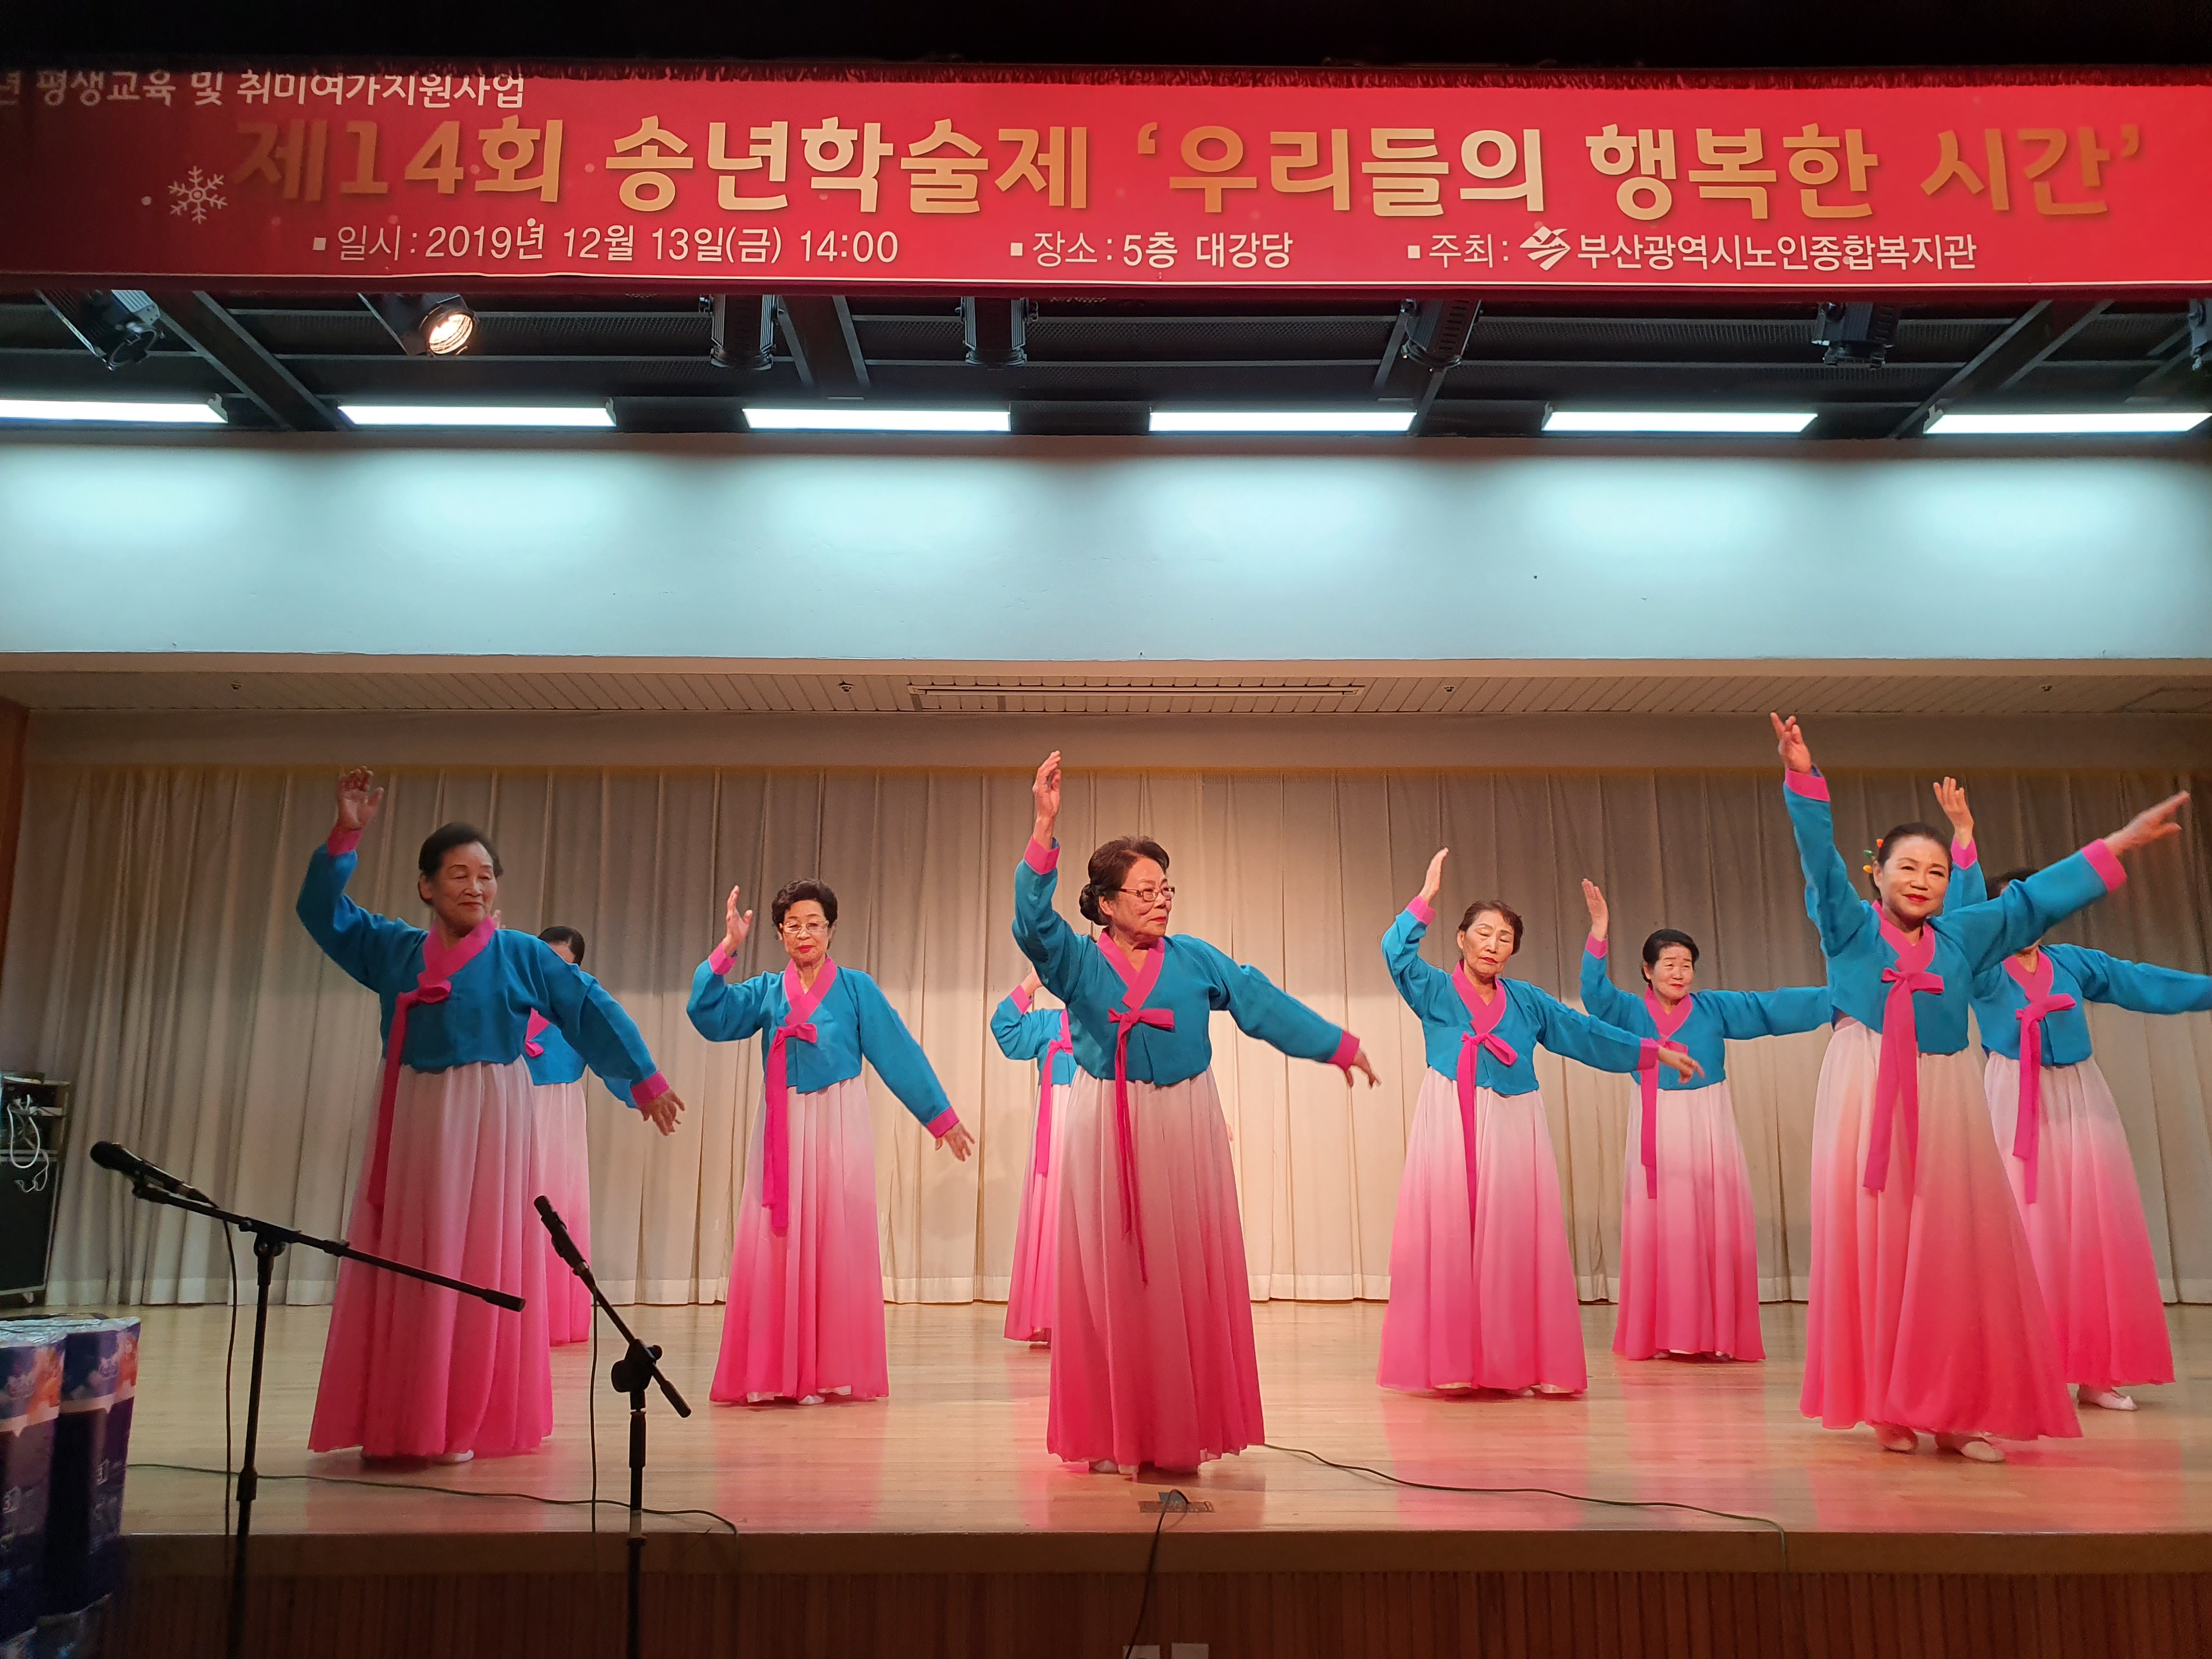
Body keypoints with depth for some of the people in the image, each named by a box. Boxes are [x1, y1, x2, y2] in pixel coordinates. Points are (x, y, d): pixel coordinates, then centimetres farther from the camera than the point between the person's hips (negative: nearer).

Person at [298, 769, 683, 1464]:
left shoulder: (521, 955, -1)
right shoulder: (394, 949, 8)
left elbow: (593, 1012, 0)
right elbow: (322, 911, 5)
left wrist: (645, 1079, -1)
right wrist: (346, 834, -6)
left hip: (488, 1120, -3)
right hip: (413, 1120, 3)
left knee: (477, 1267, 0)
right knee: (400, 1266, 5)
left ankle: (463, 1424, 8)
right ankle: (393, 1422, 15)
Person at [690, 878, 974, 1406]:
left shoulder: (856, 988, 2)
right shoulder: (767, 991, 8)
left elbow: (899, 1053, 3)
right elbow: (710, 1016, -6)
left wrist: (941, 1118, 5)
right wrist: (729, 947, -13)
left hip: (838, 1129, -2)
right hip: (782, 1130, 2)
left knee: (834, 1245, 0)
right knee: (775, 1246, 2)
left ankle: (830, 1372, 8)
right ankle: (771, 1374, 10)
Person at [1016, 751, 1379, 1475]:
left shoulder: (1195, 959, 6)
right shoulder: (1077, 962, 0)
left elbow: (1263, 1002, 9)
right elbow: (1033, 919, -17)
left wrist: (1338, 1044, 10)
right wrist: (1044, 830, -27)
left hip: (1183, 1130, 2)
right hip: (1106, 1133, -2)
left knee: (1187, 1276, 3)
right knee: (1111, 1278, 2)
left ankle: (1182, 1429, 13)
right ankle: (1113, 1435, 12)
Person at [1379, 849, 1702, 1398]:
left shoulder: (1527, 1000, 15)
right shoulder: (1435, 991, 5)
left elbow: (1588, 1033, 21)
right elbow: (1397, 952, -12)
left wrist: (1655, 1052, 24)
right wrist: (1427, 898, -14)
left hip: (1513, 1133, 3)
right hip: (1450, 1129, -3)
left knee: (1515, 1244, 0)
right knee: (1447, 1239, -4)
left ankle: (1517, 1363, 6)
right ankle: (1449, 1362, 1)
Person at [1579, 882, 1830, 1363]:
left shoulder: (1714, 1008, 6)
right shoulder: (1631, 1012, 2)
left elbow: (1772, 1007, 3)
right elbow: (1595, 991, -12)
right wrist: (1599, 932, -23)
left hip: (1708, 1132, 1)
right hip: (1658, 1134, -1)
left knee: (1716, 1229, -1)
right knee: (1660, 1230, -1)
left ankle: (1719, 1334, 5)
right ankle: (1661, 1335, 6)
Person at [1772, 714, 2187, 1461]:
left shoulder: (1964, 936, 15)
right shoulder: (1850, 926, 4)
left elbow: (2038, 896, 18)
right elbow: (1821, 857, -9)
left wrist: (2118, 844, 16)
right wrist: (1803, 779, -24)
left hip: (1944, 1104, 4)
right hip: (1867, 1101, -3)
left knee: (1957, 1250, 0)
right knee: (1874, 1246, -3)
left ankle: (1959, 1409, 6)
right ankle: (1889, 1408, 4)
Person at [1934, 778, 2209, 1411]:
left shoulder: (2075, 963, 9)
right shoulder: (1983, 969, -2)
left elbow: (2147, 983, 12)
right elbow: (1963, 912, -15)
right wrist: (1963, 839, -25)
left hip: (2080, 1105, 4)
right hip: (2015, 1108, -4)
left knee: (2094, 1233, 2)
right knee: (2026, 1231, -5)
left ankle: (2093, 1370, 8)